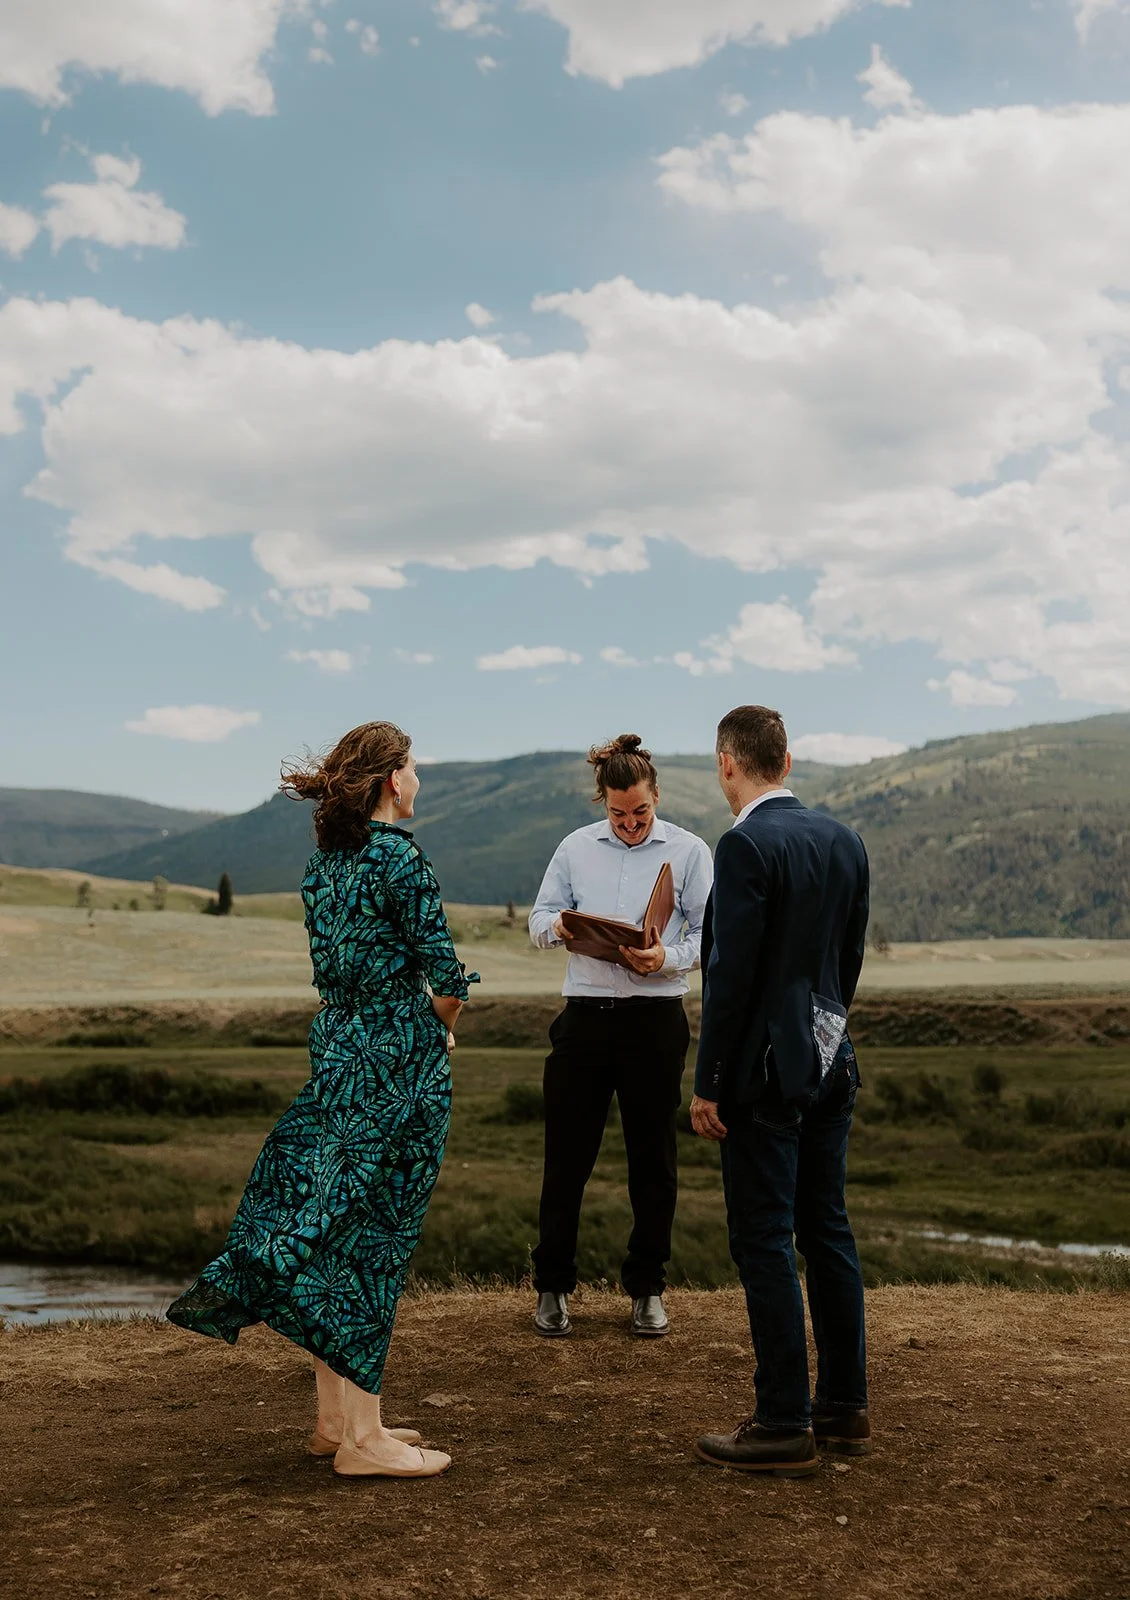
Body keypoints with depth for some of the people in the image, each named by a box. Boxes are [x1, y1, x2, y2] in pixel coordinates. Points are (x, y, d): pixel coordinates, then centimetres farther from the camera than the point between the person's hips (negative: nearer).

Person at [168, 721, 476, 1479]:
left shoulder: (325, 859, 10)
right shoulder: (398, 855, -15)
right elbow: (445, 974, -15)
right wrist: (443, 1018, 6)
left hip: (338, 1051, 8)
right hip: (397, 1062, -8)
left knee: (329, 1231, 12)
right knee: (373, 1239, -2)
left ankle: (338, 1419, 23)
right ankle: (362, 1438, 7)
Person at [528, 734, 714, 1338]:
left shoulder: (687, 851, 3)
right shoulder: (576, 847, 11)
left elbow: (710, 934, 0)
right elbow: (539, 918, 12)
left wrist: (668, 959, -18)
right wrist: (557, 927, -11)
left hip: (656, 1019, -1)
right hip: (585, 1014, 2)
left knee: (652, 1158, 6)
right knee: (566, 1153, 3)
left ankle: (647, 1288, 20)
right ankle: (552, 1286, 16)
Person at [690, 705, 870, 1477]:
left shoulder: (747, 846, -16)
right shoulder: (845, 840, 7)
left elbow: (732, 973, -18)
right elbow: (851, 956, 13)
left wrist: (708, 1086, -12)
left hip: (766, 1073, -8)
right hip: (831, 1064, 8)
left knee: (765, 1242, -1)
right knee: (827, 1230, 15)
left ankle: (784, 1427, 5)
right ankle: (845, 1406, 25)